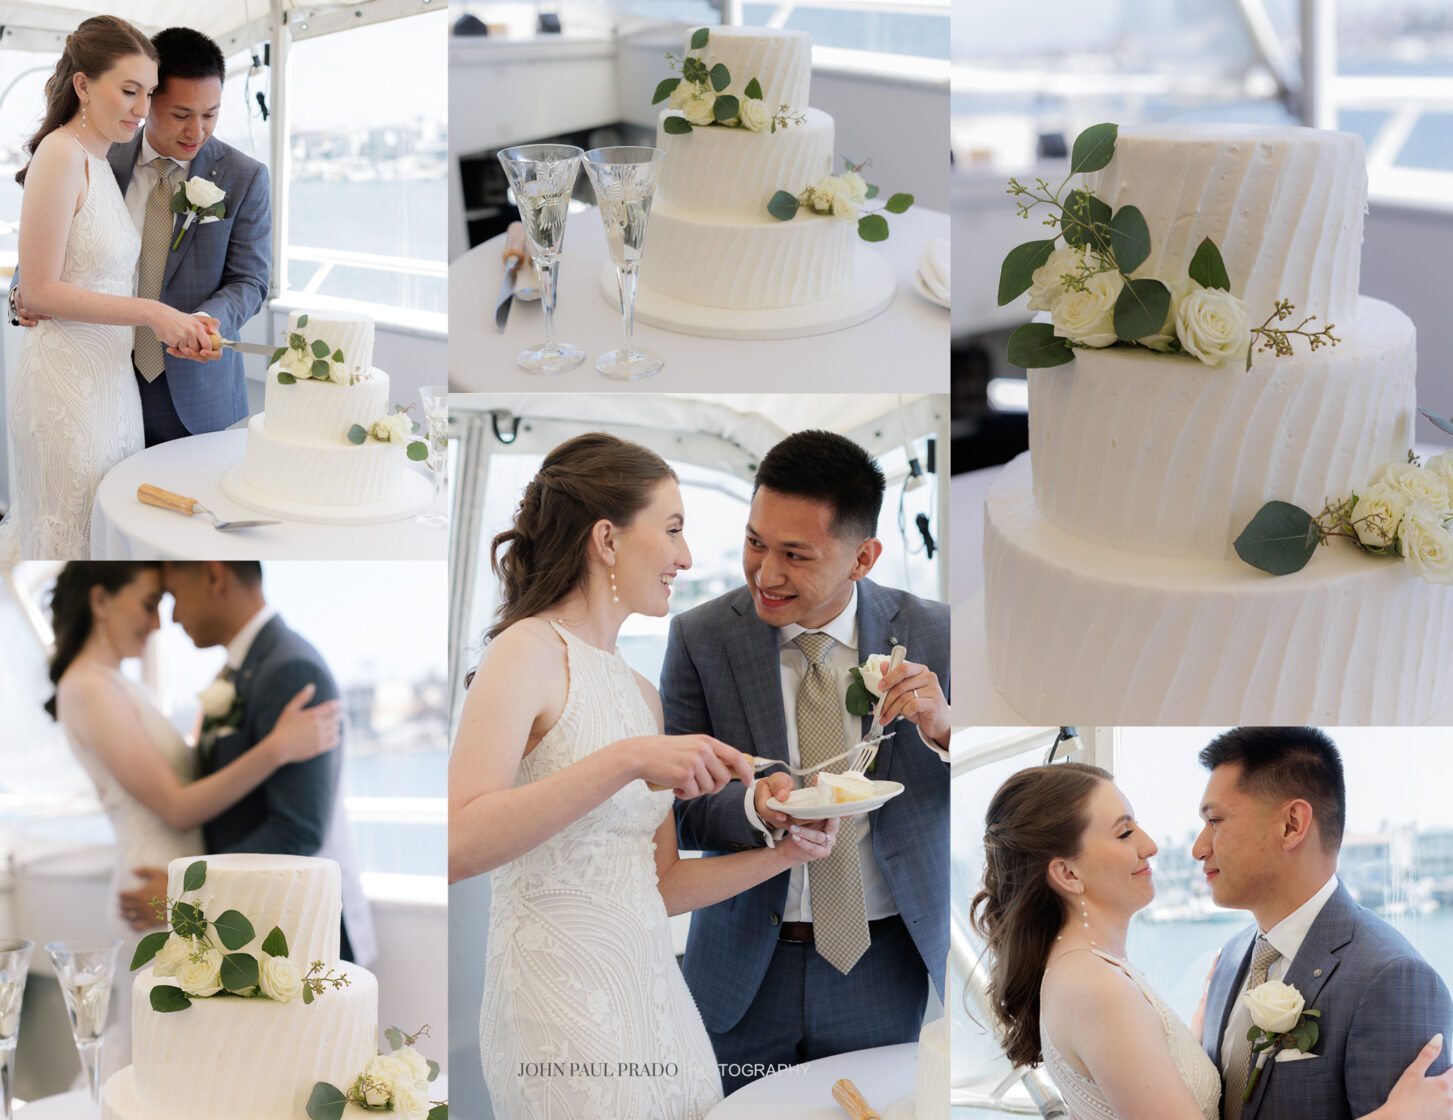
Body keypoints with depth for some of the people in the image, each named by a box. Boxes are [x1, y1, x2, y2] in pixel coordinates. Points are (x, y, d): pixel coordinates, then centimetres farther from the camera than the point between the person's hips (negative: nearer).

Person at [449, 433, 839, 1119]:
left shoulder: (642, 693, 16)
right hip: (563, 996, -8)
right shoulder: (529, 652, -9)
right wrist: (625, 761, -28)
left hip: (653, 983, 8)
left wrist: (781, 855, 5)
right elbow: (459, 848, -24)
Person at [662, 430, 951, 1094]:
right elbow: (674, 809, -7)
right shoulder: (701, 638, -6)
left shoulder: (929, 635, -5)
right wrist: (753, 807, -28)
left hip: (882, 966, 0)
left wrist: (943, 730, -24)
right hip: (746, 970, 0)